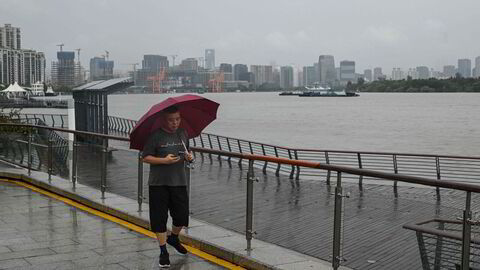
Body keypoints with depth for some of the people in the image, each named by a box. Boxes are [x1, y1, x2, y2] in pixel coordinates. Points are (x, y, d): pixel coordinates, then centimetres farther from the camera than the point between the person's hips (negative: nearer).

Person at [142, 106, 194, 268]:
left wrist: (189, 157, -5)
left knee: (182, 215, 7)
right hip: (158, 183, -4)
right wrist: (164, 160, -22)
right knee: (159, 218, 1)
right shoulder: (155, 136, -9)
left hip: (179, 182, 4)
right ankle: (163, 251, 16)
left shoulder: (183, 134, 6)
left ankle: (173, 238, 37)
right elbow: (146, 157, -9)